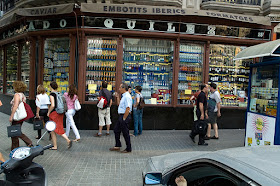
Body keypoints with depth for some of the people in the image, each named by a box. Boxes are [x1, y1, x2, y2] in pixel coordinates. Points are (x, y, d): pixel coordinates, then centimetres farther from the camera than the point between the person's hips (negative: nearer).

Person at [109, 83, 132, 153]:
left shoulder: (127, 97, -19)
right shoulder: (124, 96, 13)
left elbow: (128, 109, -25)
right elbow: (119, 104, 26)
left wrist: (124, 118, -20)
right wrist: (117, 97, 16)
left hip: (125, 116, -10)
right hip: (121, 116, 10)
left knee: (125, 133, 0)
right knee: (116, 130, 16)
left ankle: (128, 149, 14)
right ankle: (117, 146, 27)